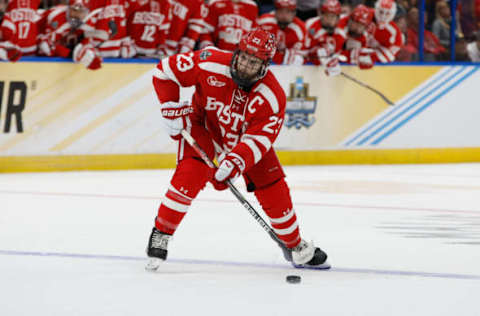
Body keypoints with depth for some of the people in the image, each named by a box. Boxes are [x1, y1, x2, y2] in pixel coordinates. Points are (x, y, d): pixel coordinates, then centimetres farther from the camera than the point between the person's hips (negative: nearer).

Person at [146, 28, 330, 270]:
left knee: (274, 191, -2)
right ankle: (160, 235, -12)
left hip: (245, 138, 2)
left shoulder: (272, 97, -28)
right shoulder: (210, 64, -30)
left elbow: (257, 140, -31)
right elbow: (165, 71, -19)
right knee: (189, 175, -26)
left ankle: (297, 248, 18)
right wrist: (171, 109, -22)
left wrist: (235, 162, -46)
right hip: (203, 127, -2)